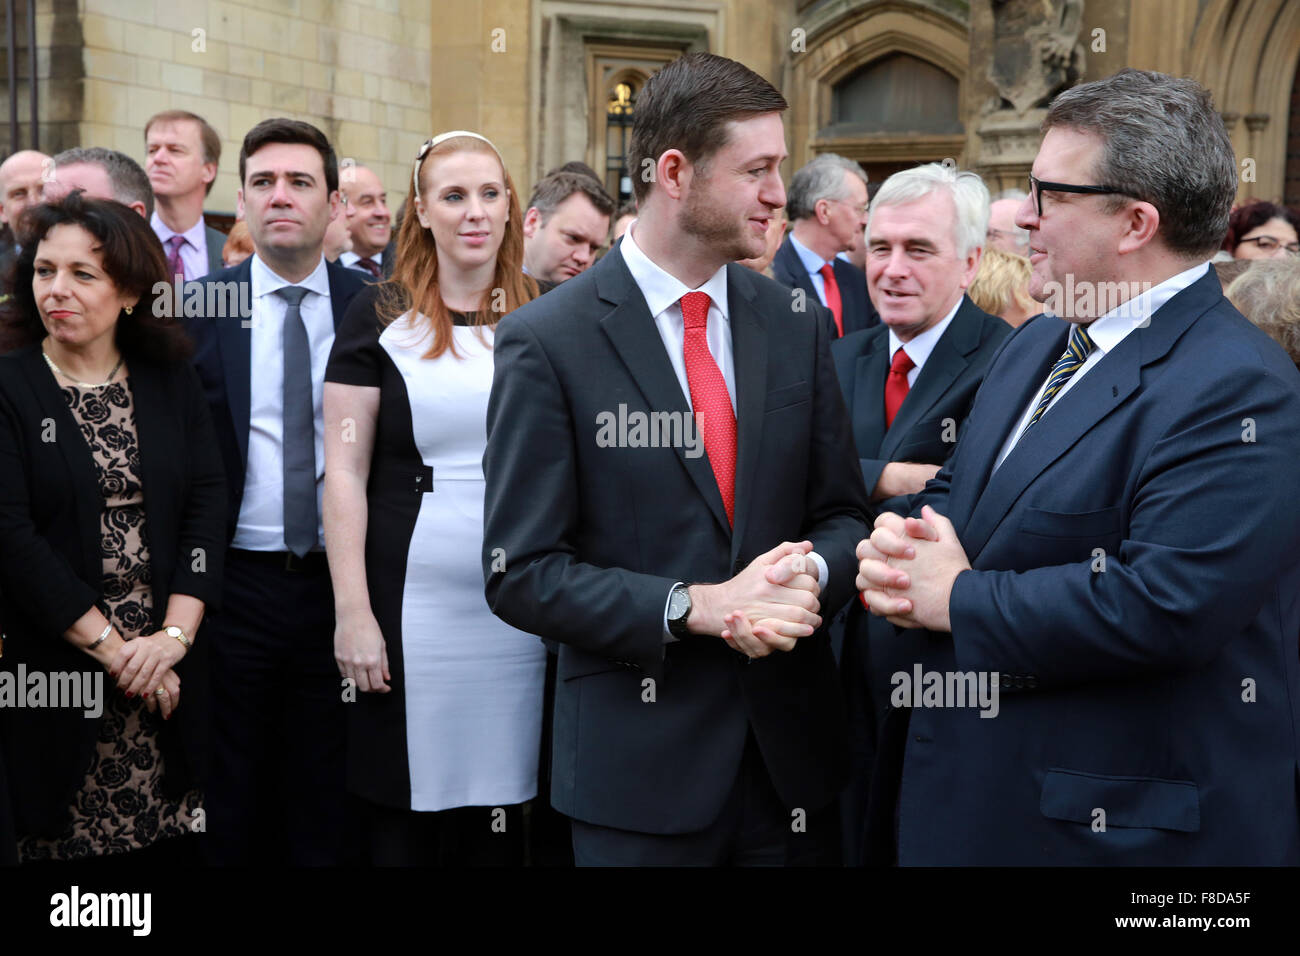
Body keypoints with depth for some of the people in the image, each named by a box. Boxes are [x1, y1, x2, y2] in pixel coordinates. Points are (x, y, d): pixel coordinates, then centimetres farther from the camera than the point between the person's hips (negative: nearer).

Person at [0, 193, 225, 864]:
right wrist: (112, 648, -13)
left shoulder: (171, 381, 6)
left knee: (171, 839, 6)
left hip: (169, 662, 3)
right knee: (68, 835, 3)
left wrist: (173, 637, -11)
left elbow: (207, 506, 0)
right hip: (57, 668, -2)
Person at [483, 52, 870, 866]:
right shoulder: (547, 342, -10)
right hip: (640, 761, -4)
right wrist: (694, 607, -20)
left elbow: (843, 512, 8)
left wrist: (809, 574, -15)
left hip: (792, 742, 4)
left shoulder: (796, 325, 4)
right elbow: (520, 572, -11)